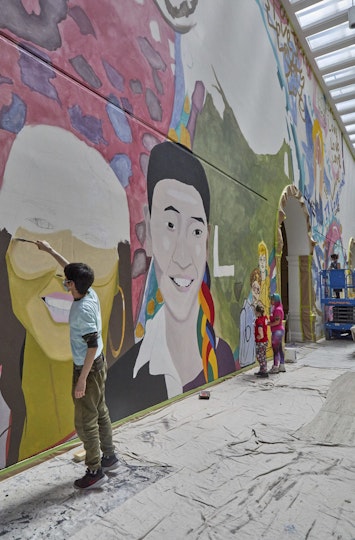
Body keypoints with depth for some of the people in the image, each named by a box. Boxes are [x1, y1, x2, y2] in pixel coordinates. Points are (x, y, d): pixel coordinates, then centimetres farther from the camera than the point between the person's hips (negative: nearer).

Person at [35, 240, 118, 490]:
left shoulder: (83, 309, -27)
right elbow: (73, 269, 14)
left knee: (85, 422, 5)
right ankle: (109, 457, 37)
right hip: (98, 364, 9)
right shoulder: (90, 293, -3)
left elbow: (93, 346, -26)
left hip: (88, 369, -9)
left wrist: (82, 379, -22)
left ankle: (95, 471, 20)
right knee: (100, 412, 21)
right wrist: (50, 250, 21)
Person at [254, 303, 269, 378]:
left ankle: (264, 372, 3)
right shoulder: (265, 317, 5)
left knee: (260, 356, 0)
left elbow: (260, 328, -39)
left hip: (260, 342, -9)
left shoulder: (259, 320, -21)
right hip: (265, 340, 9)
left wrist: (260, 336, -27)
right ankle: (262, 371, 28)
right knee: (263, 356, 17)